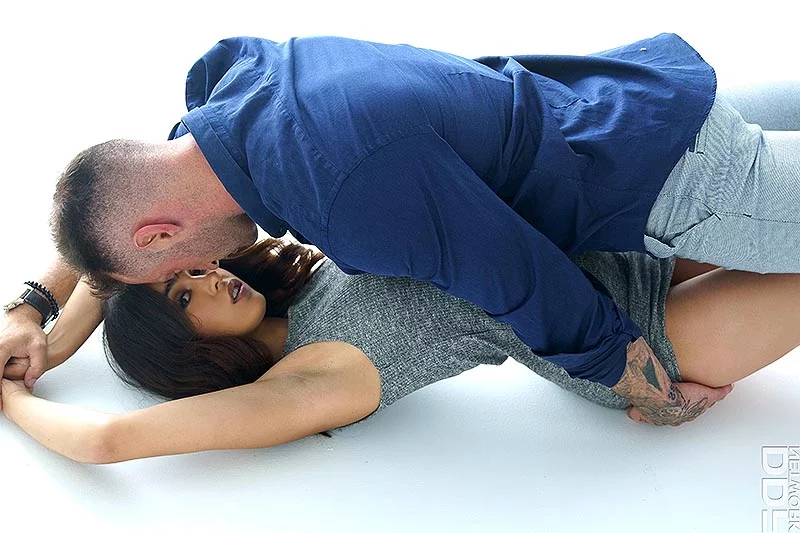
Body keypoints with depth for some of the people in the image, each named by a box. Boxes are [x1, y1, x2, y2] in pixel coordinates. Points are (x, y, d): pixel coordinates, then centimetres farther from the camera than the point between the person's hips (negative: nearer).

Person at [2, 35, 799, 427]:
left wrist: (648, 394, -8)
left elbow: (531, 288, -26)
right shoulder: (236, 68, -10)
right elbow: (127, 181, 9)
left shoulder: (353, 193, -37)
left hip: (667, 176, -8)